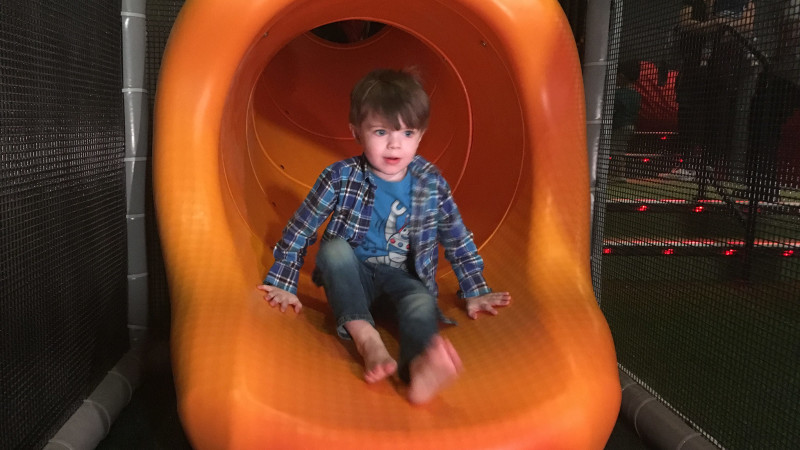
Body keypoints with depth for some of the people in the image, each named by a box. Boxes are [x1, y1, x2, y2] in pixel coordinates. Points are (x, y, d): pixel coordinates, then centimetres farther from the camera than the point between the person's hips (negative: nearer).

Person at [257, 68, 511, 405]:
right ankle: (365, 337, -46)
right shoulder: (341, 177, -10)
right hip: (352, 276, 0)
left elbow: (458, 239, 7)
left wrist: (475, 293, 10)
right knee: (334, 248, -30)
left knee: (423, 302, -33)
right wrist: (284, 285, -1)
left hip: (404, 279, 0)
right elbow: (299, 230, -3)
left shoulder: (431, 183, -5)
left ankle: (419, 368, -65)